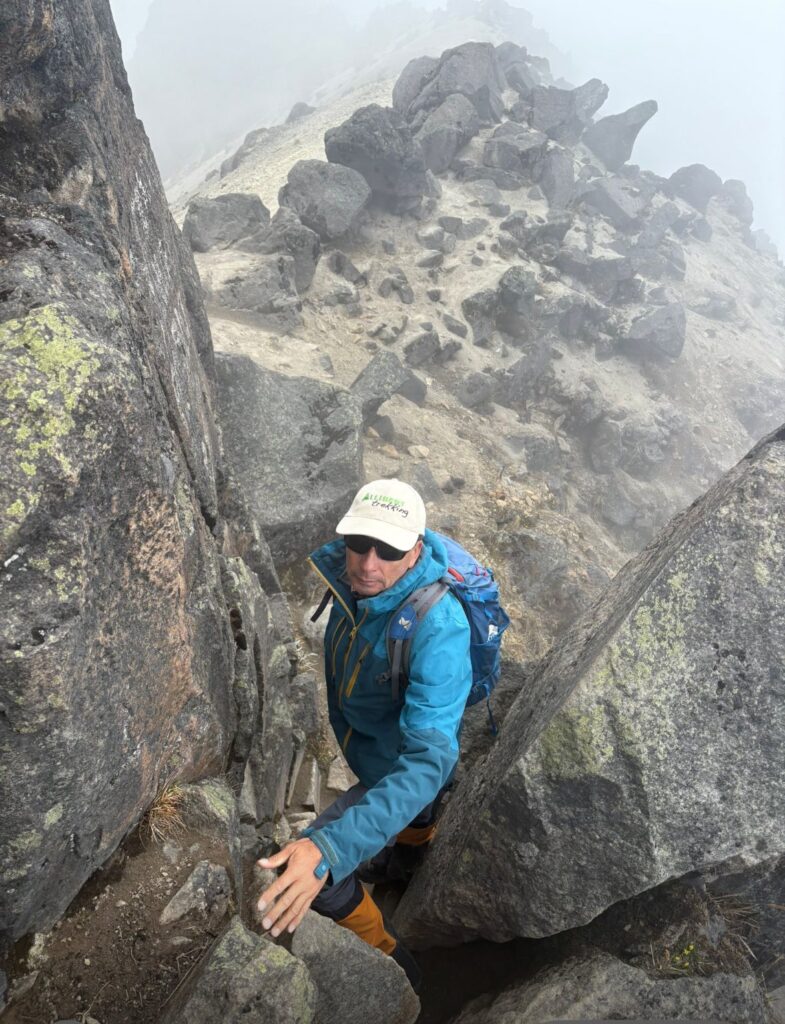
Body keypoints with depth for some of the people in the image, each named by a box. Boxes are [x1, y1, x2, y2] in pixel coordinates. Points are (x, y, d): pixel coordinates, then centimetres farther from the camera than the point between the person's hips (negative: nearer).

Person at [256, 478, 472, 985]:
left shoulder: (438, 628, -43)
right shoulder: (338, 567, -25)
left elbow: (427, 761, -49)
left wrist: (329, 849, -57)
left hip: (396, 764, -6)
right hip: (350, 734, 7)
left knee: (314, 870, -8)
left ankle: (392, 962, 20)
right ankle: (414, 850, 71)